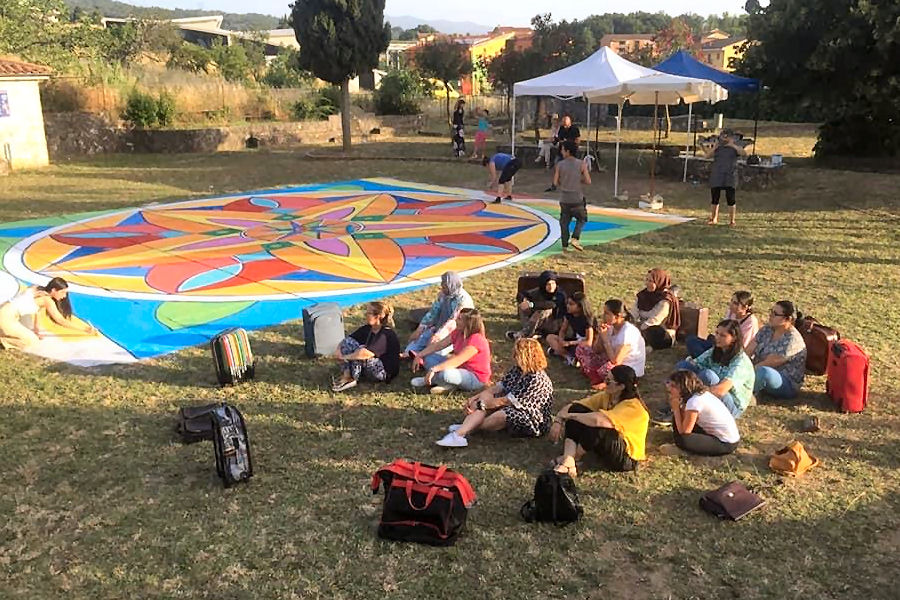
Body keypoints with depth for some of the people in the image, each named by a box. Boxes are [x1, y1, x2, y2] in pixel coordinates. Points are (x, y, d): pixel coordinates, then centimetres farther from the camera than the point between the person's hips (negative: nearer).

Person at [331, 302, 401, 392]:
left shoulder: (386, 335, -25)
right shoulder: (366, 329, 2)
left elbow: (367, 353, -38)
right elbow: (346, 340, 2)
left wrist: (344, 357, -29)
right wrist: (338, 350, -20)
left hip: (385, 373, -8)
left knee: (361, 353, -33)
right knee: (347, 341, -7)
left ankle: (350, 379, -16)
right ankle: (345, 376, -19)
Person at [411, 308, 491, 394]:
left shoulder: (476, 340, -27)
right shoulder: (458, 333, -1)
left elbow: (457, 361, -34)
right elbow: (438, 345, 2)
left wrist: (433, 369, -38)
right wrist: (419, 356, -5)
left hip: (476, 378, -9)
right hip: (460, 368, 9)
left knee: (445, 374, -37)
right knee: (428, 357, 5)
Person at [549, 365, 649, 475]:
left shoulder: (632, 407, -27)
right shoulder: (606, 396, -4)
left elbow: (597, 420, -41)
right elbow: (573, 406, -4)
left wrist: (569, 415, -28)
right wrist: (558, 421, -21)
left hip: (626, 457, -8)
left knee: (594, 427, -35)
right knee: (576, 409, -10)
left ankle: (575, 457, -9)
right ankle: (568, 461, -24)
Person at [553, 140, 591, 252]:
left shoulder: (560, 164, -5)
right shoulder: (581, 164, -6)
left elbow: (555, 183, -2)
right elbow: (588, 181, -7)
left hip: (564, 198, 1)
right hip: (577, 198, -1)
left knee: (564, 222, 12)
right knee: (581, 219, 19)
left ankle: (565, 246, 10)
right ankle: (575, 239, 1)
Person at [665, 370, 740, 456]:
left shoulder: (694, 402, -21)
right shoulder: (701, 394, 5)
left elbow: (684, 432, -18)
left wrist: (676, 409, -11)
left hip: (726, 444, -10)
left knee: (681, 440, -28)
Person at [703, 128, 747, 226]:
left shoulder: (735, 148, 3)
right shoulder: (717, 147, 12)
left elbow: (744, 154, -14)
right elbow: (707, 156, 2)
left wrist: (733, 145, -18)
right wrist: (714, 148, -10)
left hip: (730, 177, -3)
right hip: (716, 177, 3)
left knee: (731, 199, -3)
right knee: (714, 199, 7)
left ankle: (731, 220, 3)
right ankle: (713, 219, 18)